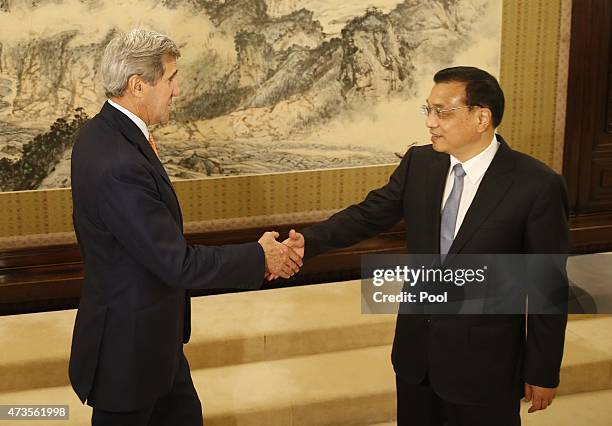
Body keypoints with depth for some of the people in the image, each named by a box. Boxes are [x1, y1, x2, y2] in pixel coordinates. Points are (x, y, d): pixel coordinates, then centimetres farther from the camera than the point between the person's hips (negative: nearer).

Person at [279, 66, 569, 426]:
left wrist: (543, 372, -8)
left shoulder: (538, 186, -17)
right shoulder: (419, 163, -1)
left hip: (483, 362, -5)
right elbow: (369, 214, 2)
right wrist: (309, 242, -16)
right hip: (416, 349, 5)